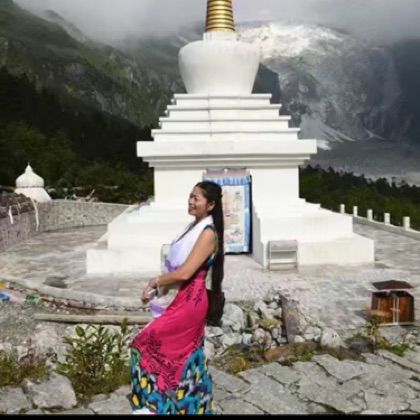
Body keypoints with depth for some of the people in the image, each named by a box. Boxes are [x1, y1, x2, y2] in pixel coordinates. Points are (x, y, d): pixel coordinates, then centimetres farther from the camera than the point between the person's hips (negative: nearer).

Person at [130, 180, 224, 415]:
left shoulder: (208, 233, -17)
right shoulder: (196, 227, 11)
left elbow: (185, 272, -21)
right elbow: (178, 267, 12)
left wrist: (155, 282, -8)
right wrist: (160, 285, 0)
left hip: (191, 300, -9)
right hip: (185, 297, 9)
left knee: (148, 342, -6)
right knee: (187, 354, 15)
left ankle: (153, 402, 9)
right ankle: (196, 406, 29)